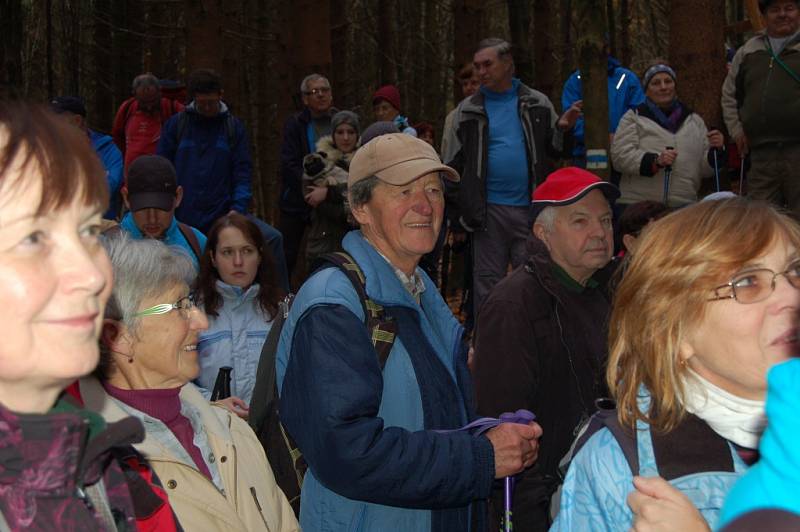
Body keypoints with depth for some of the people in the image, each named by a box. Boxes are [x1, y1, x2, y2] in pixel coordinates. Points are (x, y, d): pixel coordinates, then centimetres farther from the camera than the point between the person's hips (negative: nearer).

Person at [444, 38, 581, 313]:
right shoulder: (468, 110, 6)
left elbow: (555, 151, 10)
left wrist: (564, 129, -10)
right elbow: (454, 163, 9)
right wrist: (454, 211, 2)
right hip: (488, 210, 0)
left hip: (530, 209, 0)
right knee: (487, 283, 6)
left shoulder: (537, 104, 6)